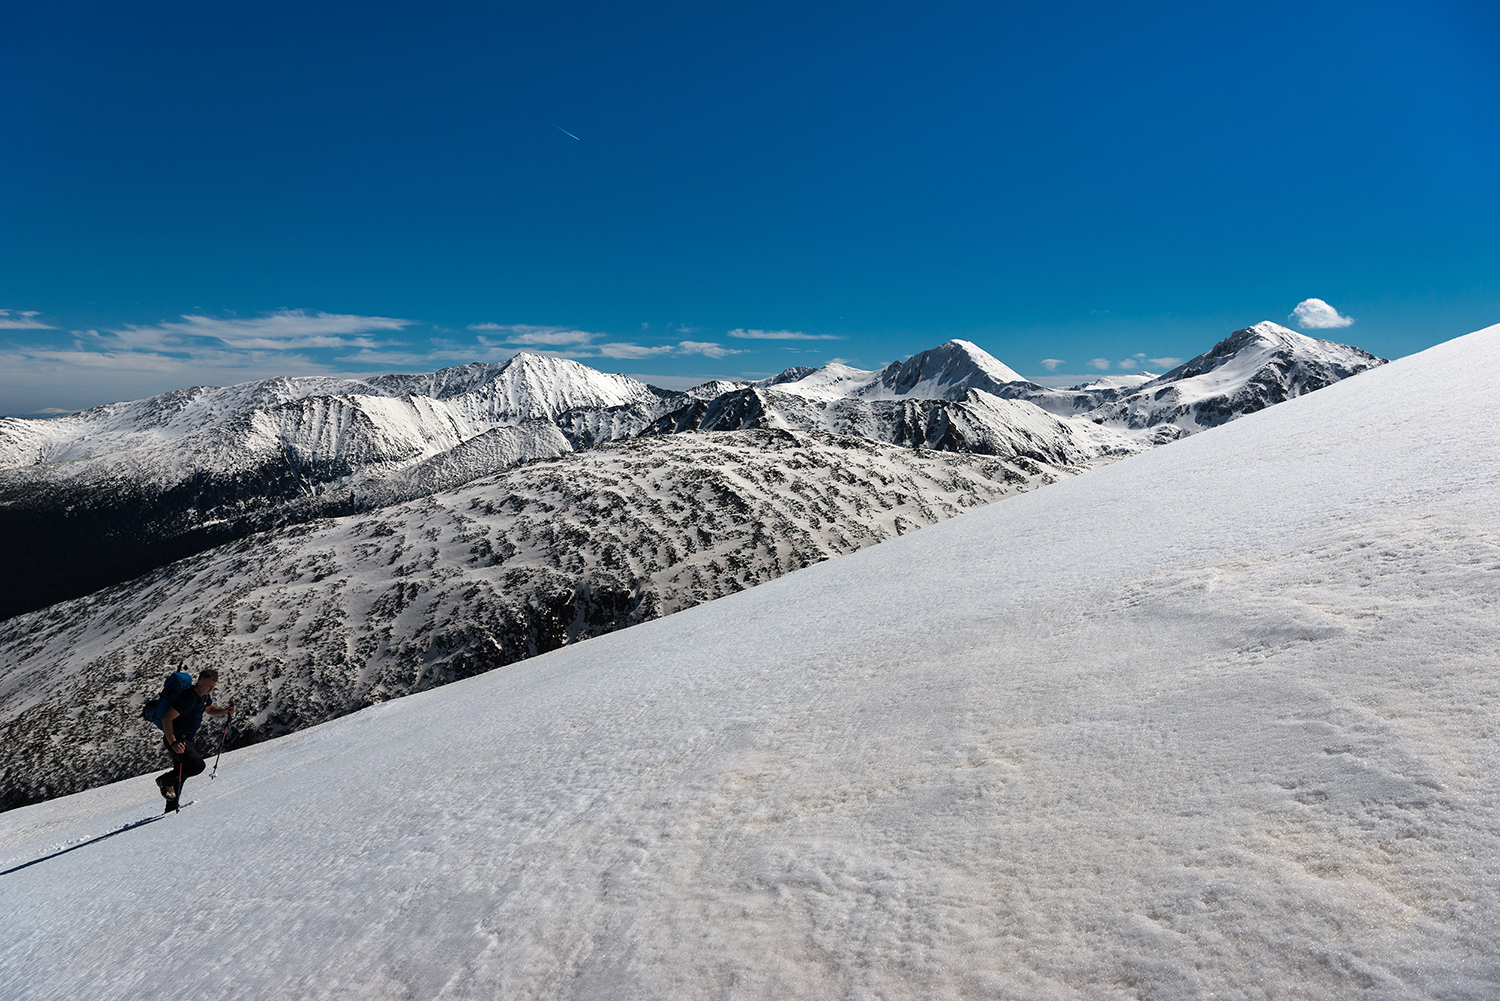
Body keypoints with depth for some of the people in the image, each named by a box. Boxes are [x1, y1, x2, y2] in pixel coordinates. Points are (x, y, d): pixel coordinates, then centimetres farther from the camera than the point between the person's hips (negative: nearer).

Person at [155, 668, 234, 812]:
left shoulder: (203, 695, 3)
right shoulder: (187, 698, -26)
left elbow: (210, 709, 21)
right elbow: (166, 718, -28)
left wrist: (225, 711, -1)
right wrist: (173, 743, -36)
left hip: (186, 740, 9)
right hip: (175, 739, -9)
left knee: (180, 774, 17)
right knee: (198, 765, -18)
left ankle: (171, 808, 31)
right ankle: (164, 781, 2)